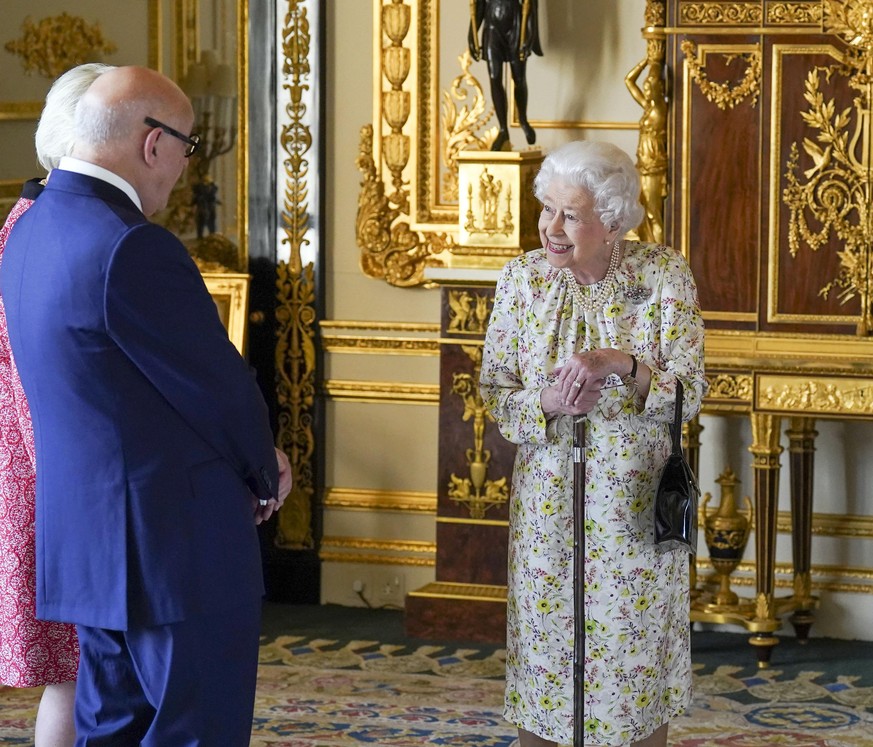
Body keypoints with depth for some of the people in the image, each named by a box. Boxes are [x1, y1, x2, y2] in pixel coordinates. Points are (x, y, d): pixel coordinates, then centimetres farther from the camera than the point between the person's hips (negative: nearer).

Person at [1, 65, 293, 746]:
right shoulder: (135, 249, -23)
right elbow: (219, 385, -14)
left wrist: (254, 457, 10)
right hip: (174, 546, -9)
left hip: (87, 539, 9)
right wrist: (266, 475, 6)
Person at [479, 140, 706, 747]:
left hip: (637, 498, -1)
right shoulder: (523, 277, -3)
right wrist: (547, 405, -20)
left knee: (638, 648, 7)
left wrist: (623, 364, -26)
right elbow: (494, 392, 1)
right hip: (548, 497, 1)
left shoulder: (665, 274, -8)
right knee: (544, 649, 7)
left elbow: (691, 390, -9)